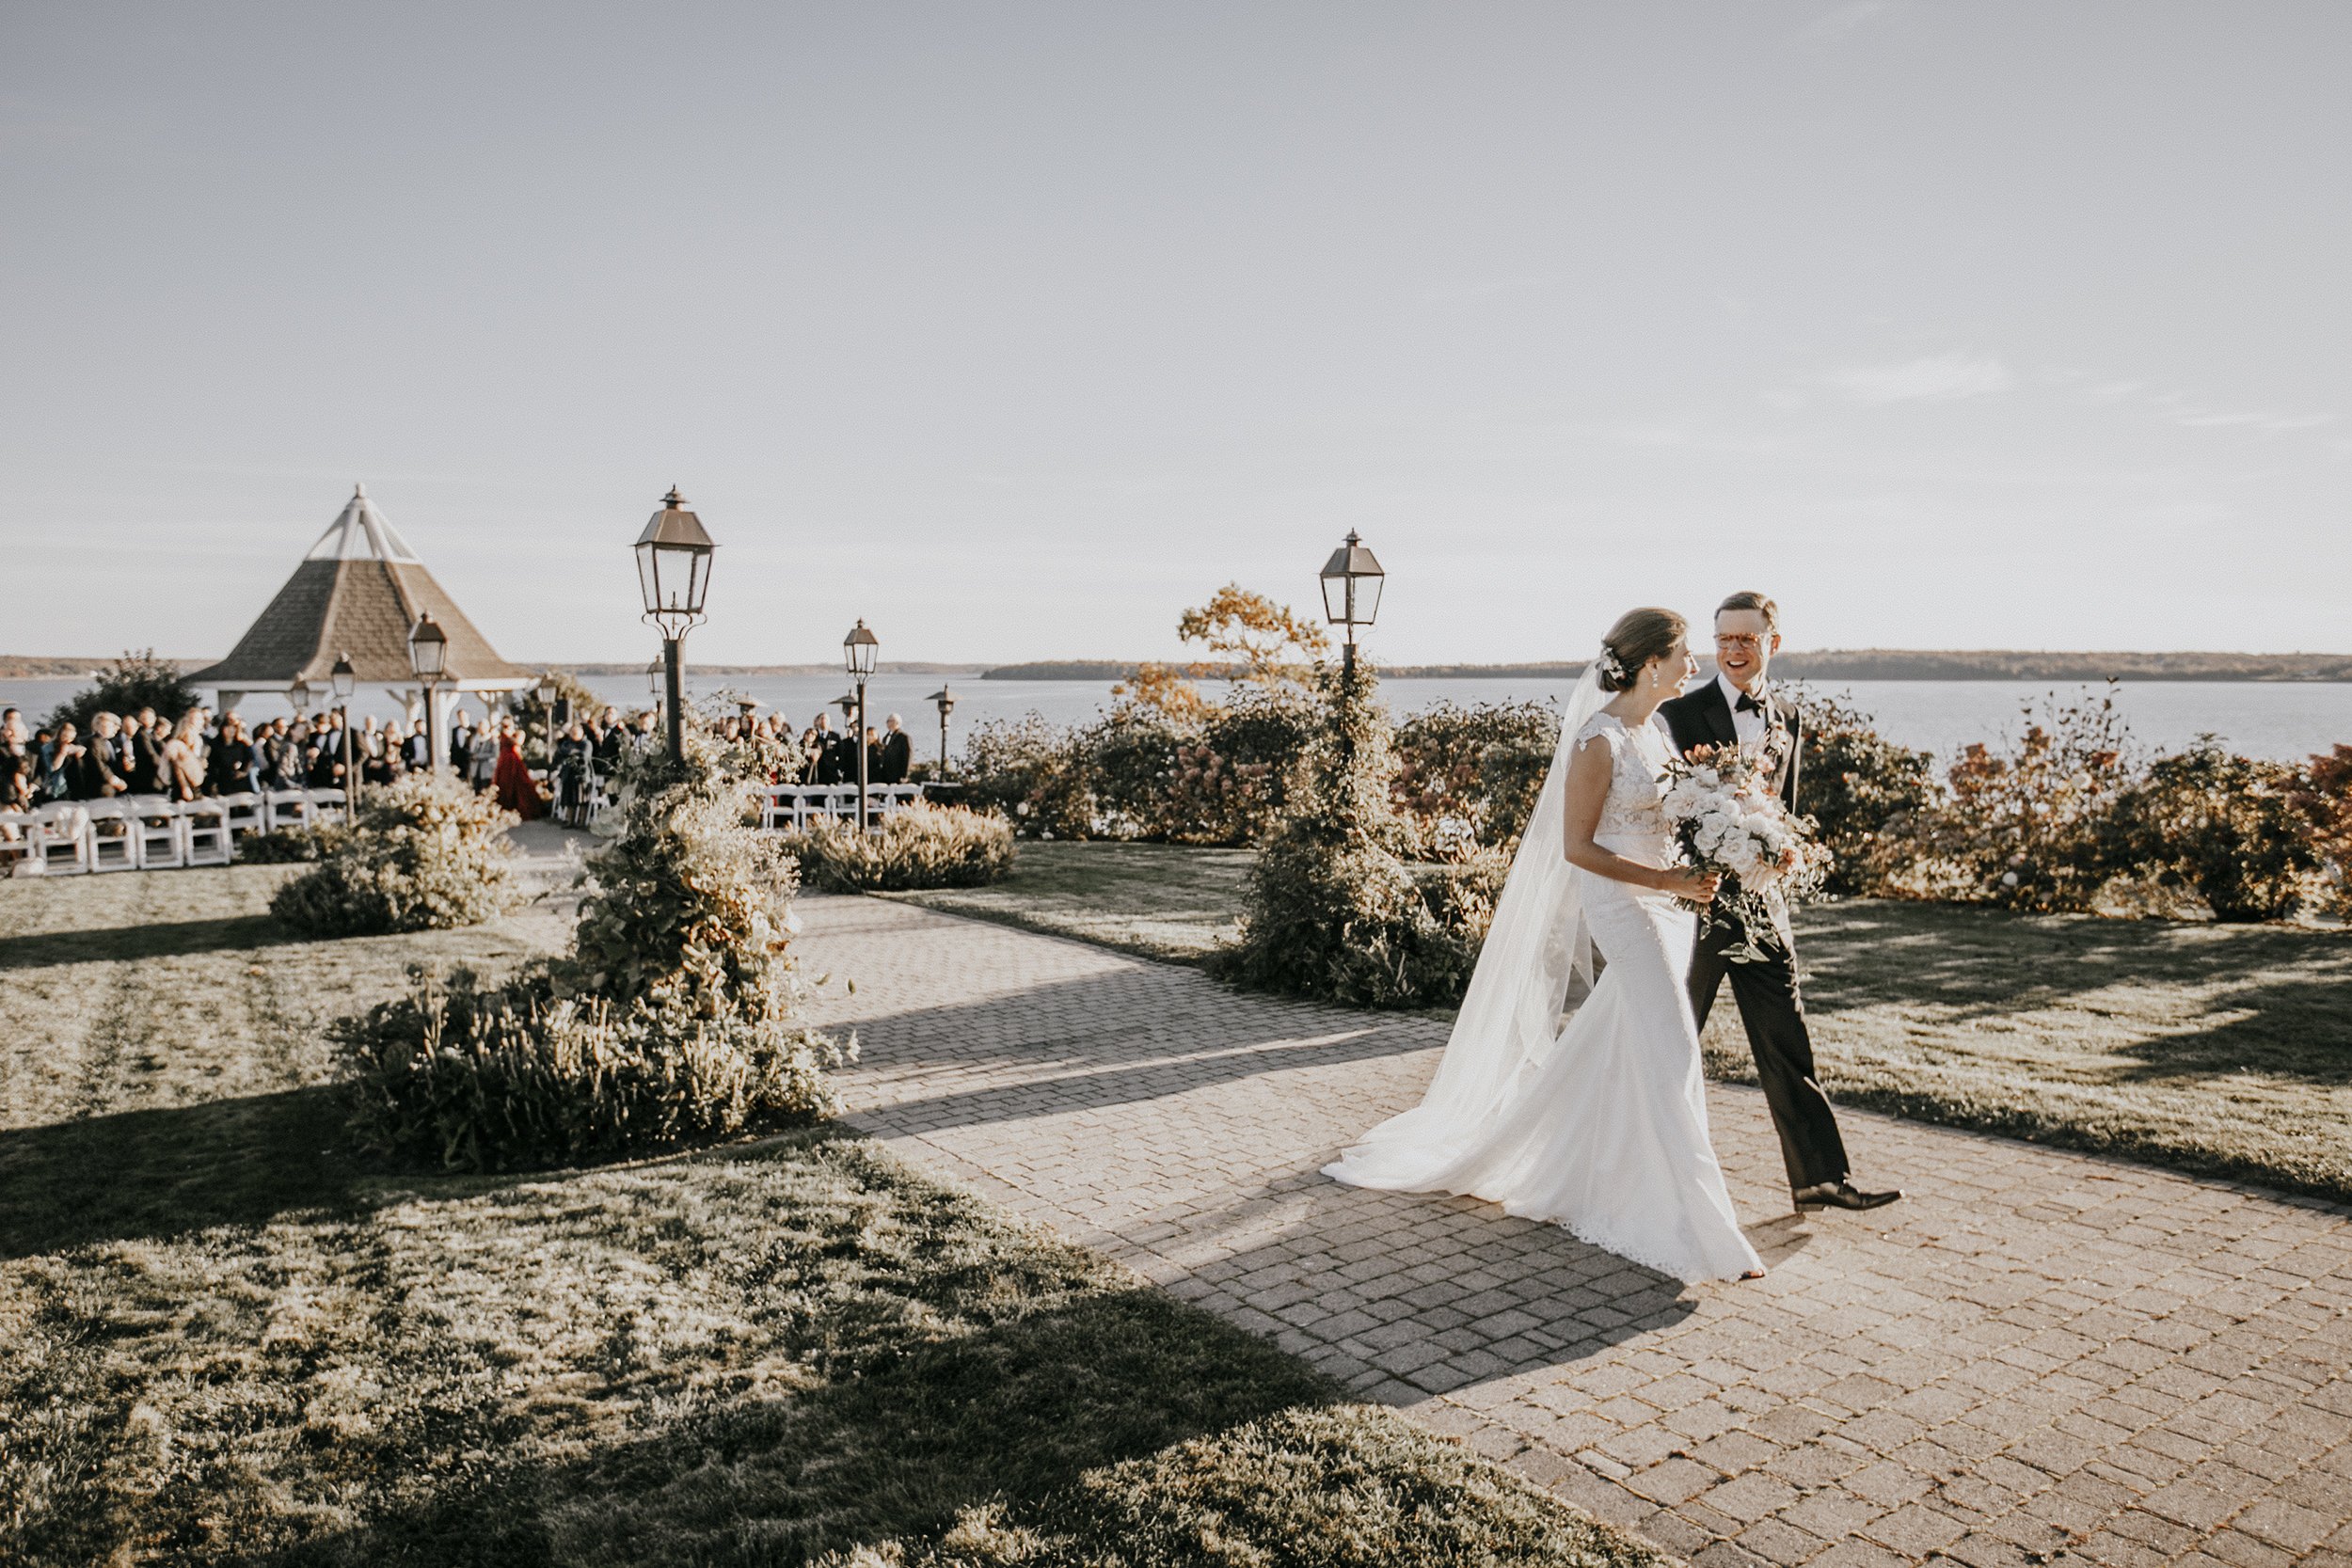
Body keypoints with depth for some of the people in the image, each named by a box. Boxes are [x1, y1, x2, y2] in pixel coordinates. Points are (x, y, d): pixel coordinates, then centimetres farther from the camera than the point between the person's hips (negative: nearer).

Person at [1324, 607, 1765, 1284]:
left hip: (1665, 906, 9)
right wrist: (1668, 879, -21)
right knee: (1669, 1059, -7)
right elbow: (1577, 848, -17)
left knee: (1600, 1056, 15)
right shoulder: (1598, 740, -17)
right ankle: (1698, 1233, 1)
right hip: (1625, 909, -9)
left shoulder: (1650, 732, 11)